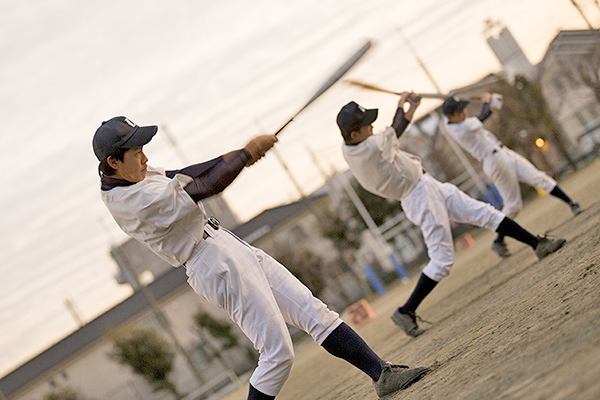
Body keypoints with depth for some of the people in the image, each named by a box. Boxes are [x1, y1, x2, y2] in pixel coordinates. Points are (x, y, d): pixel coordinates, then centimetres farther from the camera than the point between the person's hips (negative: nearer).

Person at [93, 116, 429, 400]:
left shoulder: (123, 175, 6)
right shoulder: (135, 200, -22)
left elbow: (177, 177, 16)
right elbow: (205, 188, -20)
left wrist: (232, 158, 4)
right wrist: (246, 153, -8)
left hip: (231, 247, 10)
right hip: (217, 266, -10)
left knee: (314, 311, 5)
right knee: (278, 354, -8)